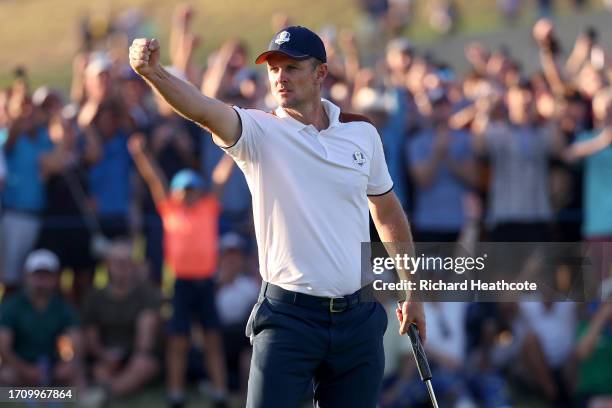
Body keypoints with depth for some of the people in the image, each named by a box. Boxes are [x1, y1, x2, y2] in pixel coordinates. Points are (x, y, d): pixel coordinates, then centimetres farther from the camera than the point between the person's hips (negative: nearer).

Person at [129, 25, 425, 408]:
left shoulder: (362, 132, 6)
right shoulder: (260, 132, -5)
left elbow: (388, 212, 19)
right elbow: (203, 109, -26)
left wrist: (413, 293, 20)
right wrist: (154, 73, -46)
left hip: (357, 318, 3)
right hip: (289, 315, -3)